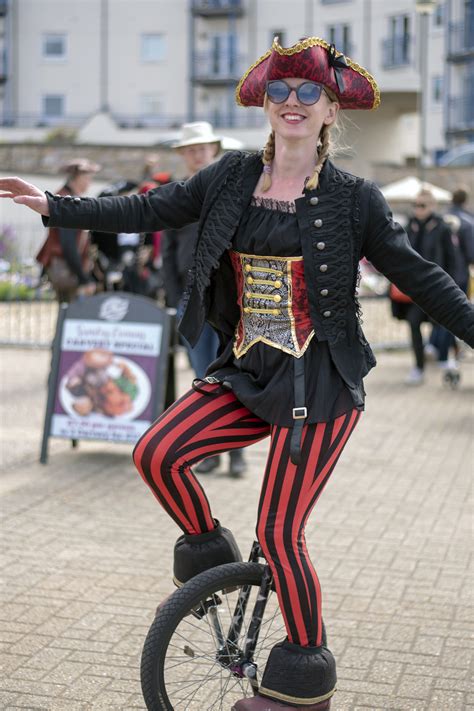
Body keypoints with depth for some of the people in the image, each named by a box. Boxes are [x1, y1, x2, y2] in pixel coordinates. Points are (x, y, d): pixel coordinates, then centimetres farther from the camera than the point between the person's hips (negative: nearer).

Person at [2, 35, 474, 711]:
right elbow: (149, 209, 7)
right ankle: (208, 558, 16)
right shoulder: (232, 178, 4)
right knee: (157, 453, -14)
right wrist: (56, 206, 3)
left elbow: (419, 277, 0)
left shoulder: (354, 198, -4)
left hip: (321, 383, -4)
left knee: (279, 532, -4)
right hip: (247, 373, 4)